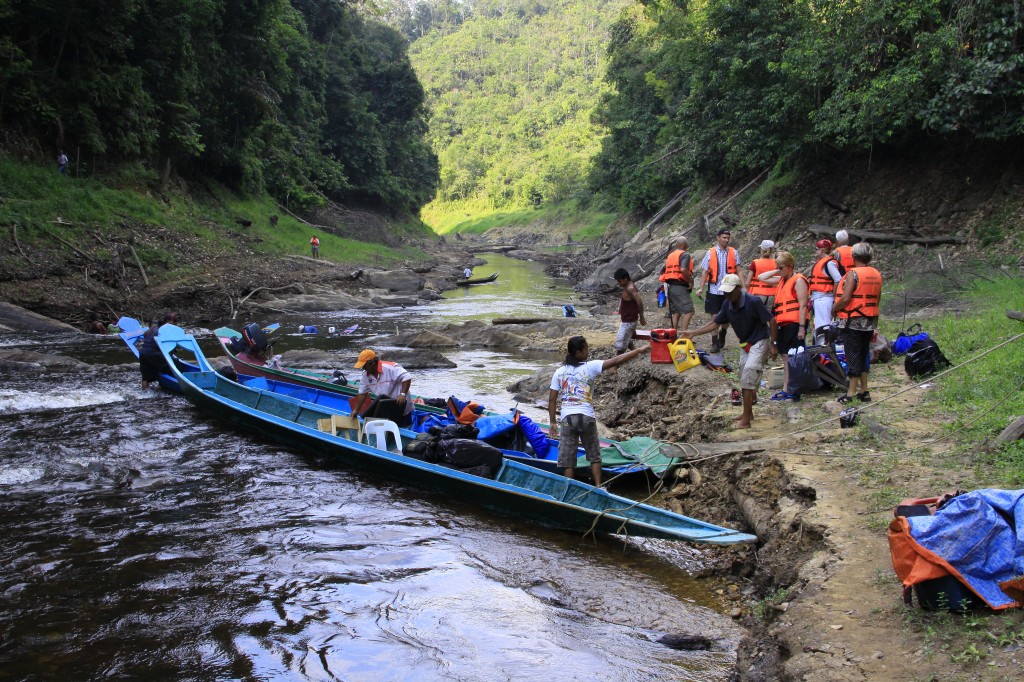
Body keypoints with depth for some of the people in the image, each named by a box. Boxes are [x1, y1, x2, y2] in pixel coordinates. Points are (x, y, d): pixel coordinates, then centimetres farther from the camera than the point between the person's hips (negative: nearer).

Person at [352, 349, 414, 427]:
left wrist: (402, 394, -38)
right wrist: (356, 410, 5)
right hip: (384, 411, 7)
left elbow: (407, 377, -29)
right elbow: (362, 393, 7)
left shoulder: (390, 368, -25)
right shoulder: (365, 376, -2)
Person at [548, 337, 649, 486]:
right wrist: (640, 350, -7)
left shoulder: (559, 372, 5)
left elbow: (552, 399, 5)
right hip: (587, 417, -2)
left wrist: (552, 422, 13)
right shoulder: (590, 367, -5)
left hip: (567, 418, 2)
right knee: (594, 456, 14)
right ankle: (598, 487, 12)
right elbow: (616, 360, -11)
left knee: (567, 459, 7)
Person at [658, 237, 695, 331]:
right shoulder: (685, 255, -8)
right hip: (680, 287, -9)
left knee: (676, 312, 14)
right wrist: (690, 281, -15)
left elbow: (663, 272, 21)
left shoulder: (670, 256, 18)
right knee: (689, 311, -9)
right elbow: (683, 269, -25)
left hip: (671, 287, 9)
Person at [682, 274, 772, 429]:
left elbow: (771, 321, -18)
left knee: (748, 375, -14)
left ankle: (746, 420, -11)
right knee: (745, 379, 15)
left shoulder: (753, 302, -25)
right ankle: (748, 413, 31)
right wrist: (693, 333, -1)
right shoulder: (727, 304, -5)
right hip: (745, 344, 8)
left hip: (760, 341, -8)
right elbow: (716, 323, 6)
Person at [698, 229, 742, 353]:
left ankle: (722, 338, 32)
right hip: (714, 290, -1)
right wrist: (701, 288, -3)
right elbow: (705, 272, 4)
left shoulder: (733, 253, 2)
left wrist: (743, 287, -6)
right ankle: (714, 343, 4)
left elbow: (738, 272, 2)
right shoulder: (710, 253, 1)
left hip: (729, 290, 1)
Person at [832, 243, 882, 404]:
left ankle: (851, 393, -2)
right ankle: (864, 390, 20)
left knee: (853, 355, -4)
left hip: (853, 322, -7)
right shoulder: (877, 275, 8)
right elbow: (877, 300, 14)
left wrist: (834, 309, -6)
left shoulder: (853, 274, -15)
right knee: (864, 355, 16)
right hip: (870, 322, 7)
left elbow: (845, 298, -22)